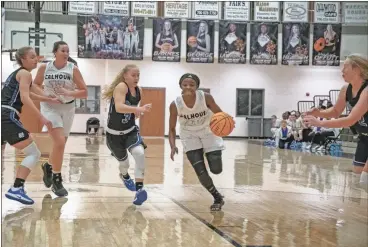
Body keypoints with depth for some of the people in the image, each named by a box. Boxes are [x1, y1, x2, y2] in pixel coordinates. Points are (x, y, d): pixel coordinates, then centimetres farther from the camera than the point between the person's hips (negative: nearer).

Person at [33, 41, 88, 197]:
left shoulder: (73, 69, -8)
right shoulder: (44, 67, -6)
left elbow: (84, 92, -8)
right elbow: (35, 85, 9)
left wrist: (69, 93, -25)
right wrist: (44, 95, -10)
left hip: (67, 109, 2)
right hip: (50, 107, -2)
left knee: (61, 144, 12)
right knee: (59, 142, -17)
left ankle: (48, 166, 43)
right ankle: (57, 180, -3)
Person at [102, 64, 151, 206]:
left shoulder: (139, 91, -1)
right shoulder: (121, 87, -22)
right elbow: (119, 107, -40)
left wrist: (137, 112, 2)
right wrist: (139, 109, -53)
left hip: (131, 131, 4)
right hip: (114, 133, -4)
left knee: (139, 153, -26)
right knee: (123, 161, 14)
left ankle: (139, 189, -20)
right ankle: (125, 176, 53)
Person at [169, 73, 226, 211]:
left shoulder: (206, 97, -25)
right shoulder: (175, 104, -23)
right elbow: (172, 128, -11)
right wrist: (173, 146, -28)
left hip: (209, 133, 0)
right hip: (190, 136, 0)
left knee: (216, 170, -5)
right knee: (201, 173, -8)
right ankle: (218, 198, 16)